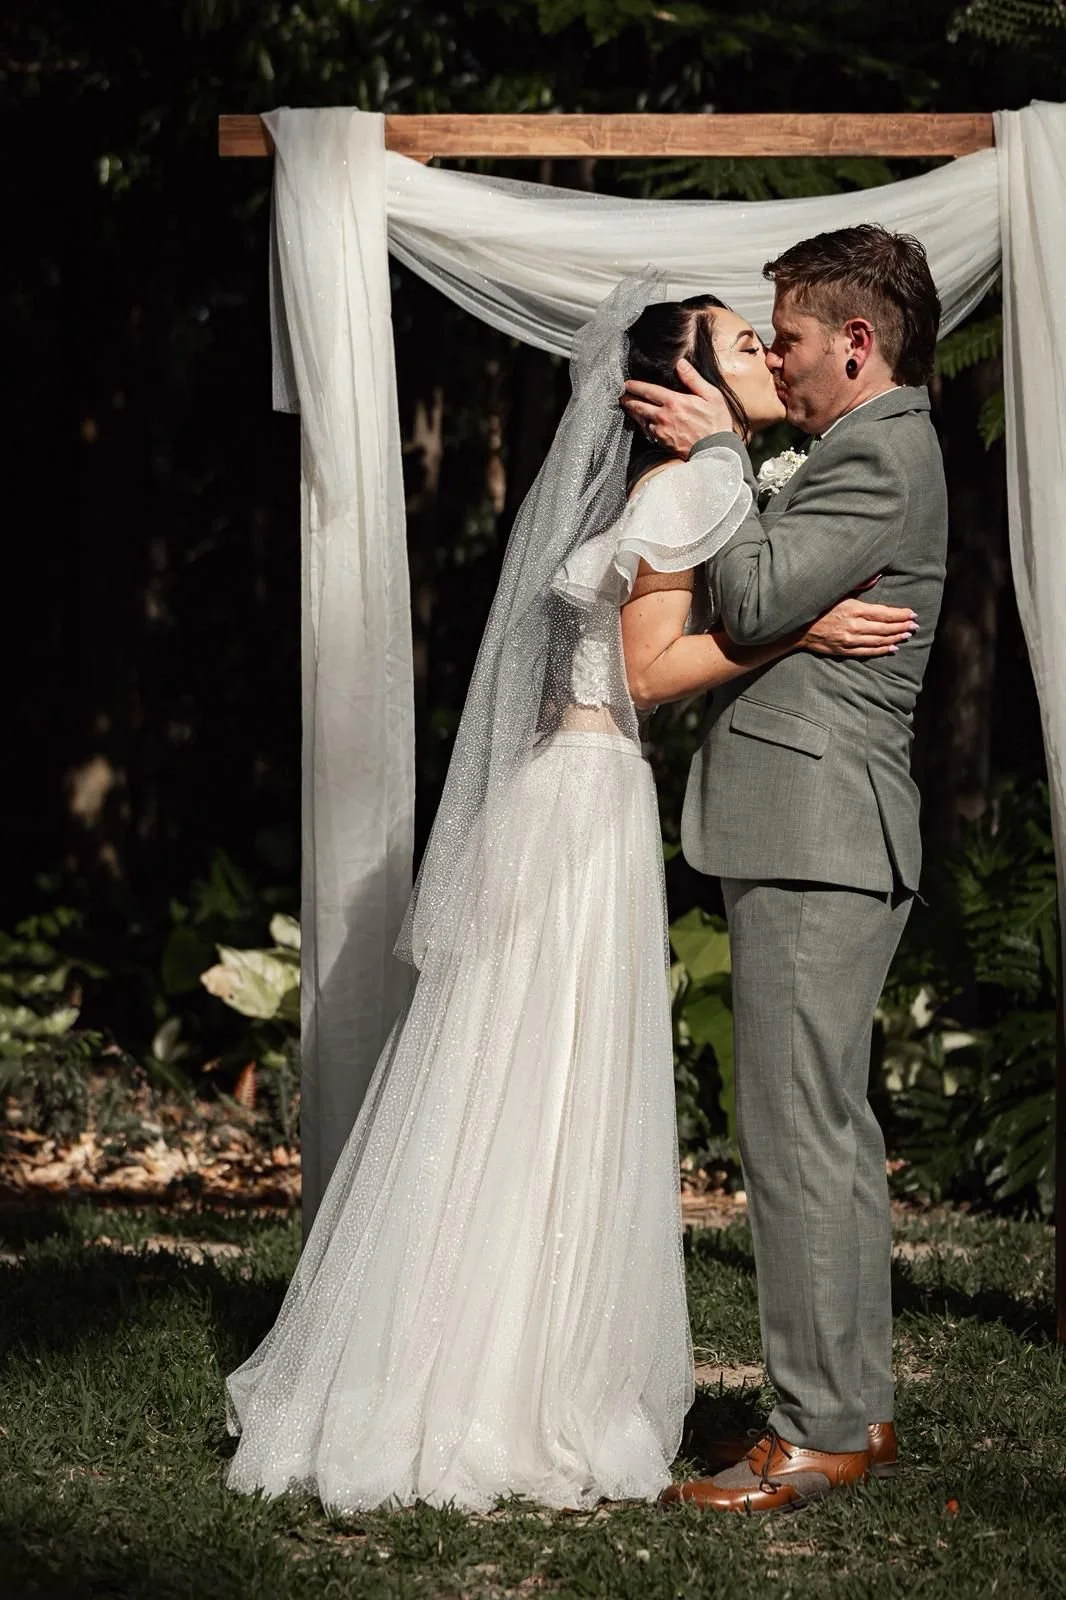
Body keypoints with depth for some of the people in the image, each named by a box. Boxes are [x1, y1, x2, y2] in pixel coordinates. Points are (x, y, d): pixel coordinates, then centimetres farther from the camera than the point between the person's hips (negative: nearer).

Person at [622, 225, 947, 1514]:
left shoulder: (878, 458, -12)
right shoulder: (871, 452, 20)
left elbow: (757, 599, -20)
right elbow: (769, 606, 22)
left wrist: (717, 453, -9)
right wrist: (718, 457, 14)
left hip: (815, 839, -11)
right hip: (817, 839, 11)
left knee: (797, 1135, -9)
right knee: (833, 1131, 13)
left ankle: (819, 1431, -7)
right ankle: (857, 1407, 20)